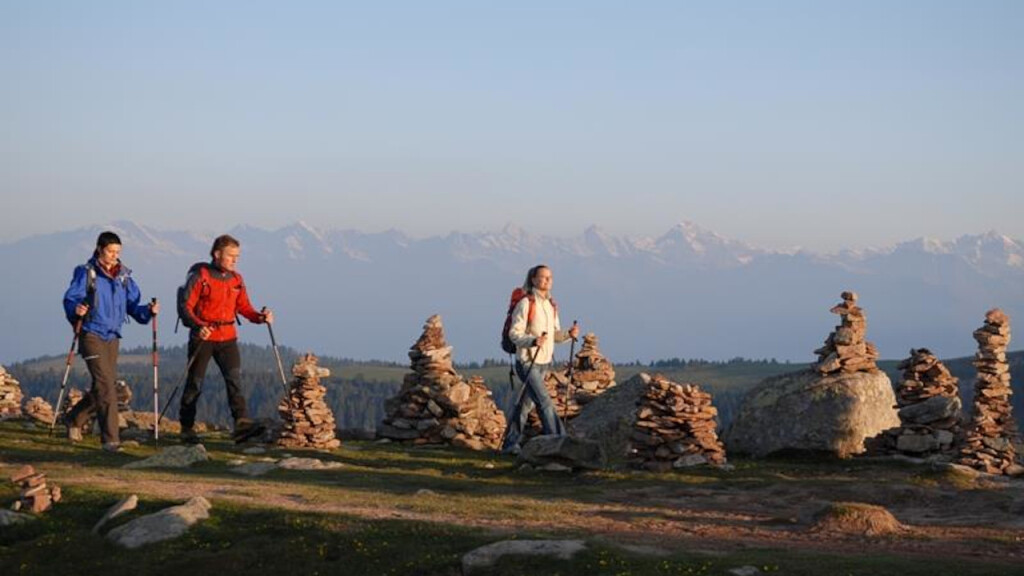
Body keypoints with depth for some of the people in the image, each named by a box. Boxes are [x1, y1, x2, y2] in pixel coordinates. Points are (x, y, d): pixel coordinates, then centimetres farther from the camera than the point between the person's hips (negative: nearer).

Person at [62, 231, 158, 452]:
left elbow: (133, 304, 9)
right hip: (92, 334, -6)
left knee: (105, 386, 12)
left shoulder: (124, 275, 10)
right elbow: (70, 299, -10)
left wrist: (148, 310, -10)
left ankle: (74, 419, 36)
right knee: (106, 385, -14)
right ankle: (110, 438, -12)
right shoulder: (86, 273, -5)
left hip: (112, 336, 6)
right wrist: (75, 309, -32)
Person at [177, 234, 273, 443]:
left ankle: (242, 424, -18)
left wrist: (259, 317, -11)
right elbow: (185, 307, -11)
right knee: (195, 382, 5)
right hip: (203, 336, -4)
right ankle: (187, 428, 18)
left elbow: (243, 307, 9)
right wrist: (198, 326, -28)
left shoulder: (236, 279, 8)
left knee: (234, 378, -11)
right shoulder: (200, 276, -8)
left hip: (228, 337, 4)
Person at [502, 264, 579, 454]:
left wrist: (568, 334, -4)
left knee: (526, 403, 12)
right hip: (527, 362, -8)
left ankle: (510, 444, 20)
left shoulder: (551, 305, 13)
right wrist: (533, 340, -31)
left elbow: (555, 334, 17)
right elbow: (514, 333, -15)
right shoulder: (525, 304, -12)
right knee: (545, 402, -14)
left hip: (544, 362, 8)